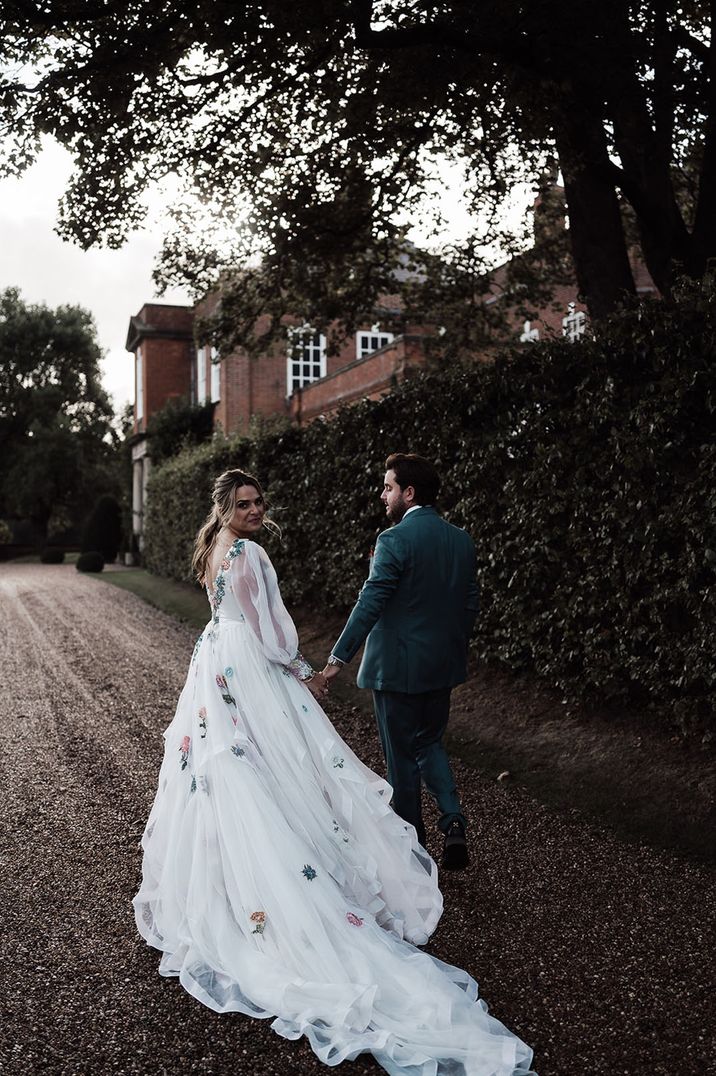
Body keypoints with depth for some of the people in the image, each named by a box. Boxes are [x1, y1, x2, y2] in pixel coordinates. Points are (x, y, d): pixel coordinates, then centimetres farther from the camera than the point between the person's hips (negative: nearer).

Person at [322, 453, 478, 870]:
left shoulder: (394, 541, -17)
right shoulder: (462, 540, 4)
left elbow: (370, 604, -20)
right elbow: (471, 604, 10)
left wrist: (339, 658, -15)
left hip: (397, 667, -6)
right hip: (443, 664, 6)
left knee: (402, 756, 9)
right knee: (431, 744, 22)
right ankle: (453, 819, 4)